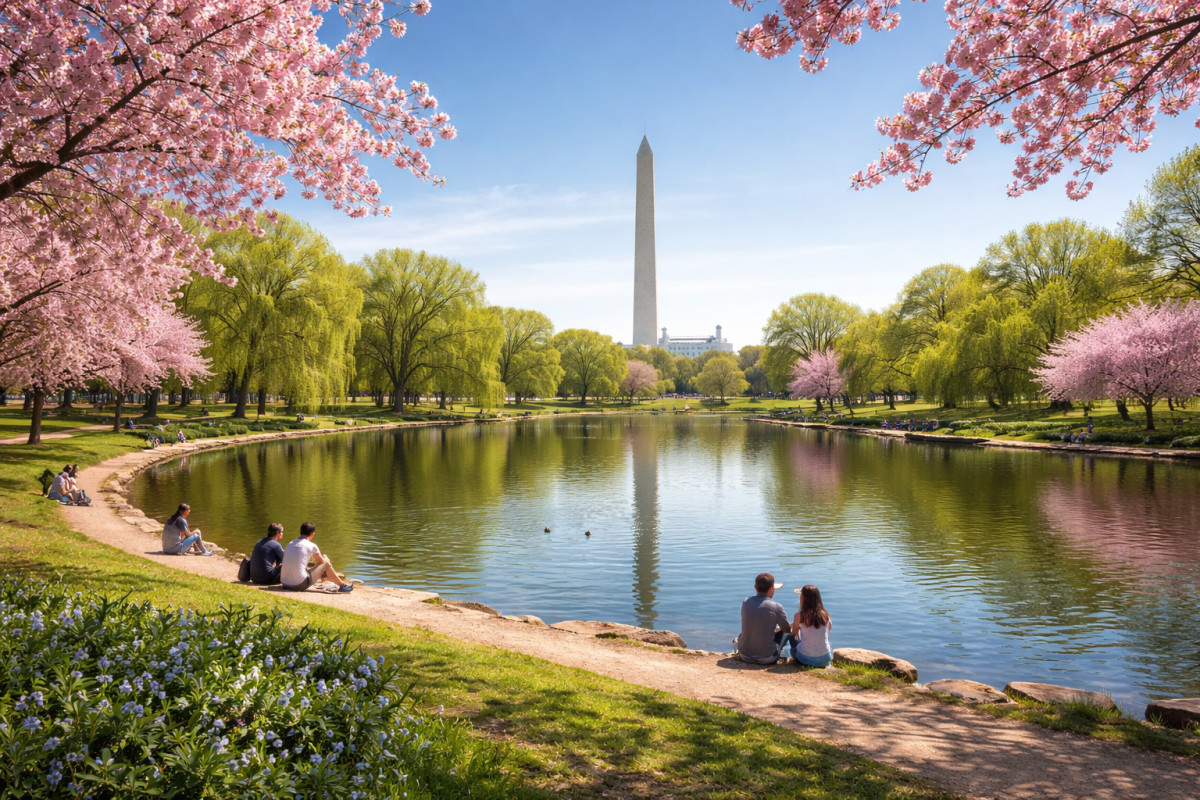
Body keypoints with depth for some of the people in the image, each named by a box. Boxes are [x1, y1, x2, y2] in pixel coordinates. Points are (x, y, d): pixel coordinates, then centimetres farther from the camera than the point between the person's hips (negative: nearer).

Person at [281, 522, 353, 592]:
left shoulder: (290, 543, 12)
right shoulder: (311, 546, -5)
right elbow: (322, 561, 13)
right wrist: (326, 559, 36)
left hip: (284, 584, 7)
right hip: (299, 585, -7)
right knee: (326, 564, 9)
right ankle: (342, 585, 23)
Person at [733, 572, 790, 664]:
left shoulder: (745, 602, -4)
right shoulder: (776, 607, -15)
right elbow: (787, 629, 2)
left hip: (745, 656, 4)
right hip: (767, 659, -3)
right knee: (783, 631, 19)